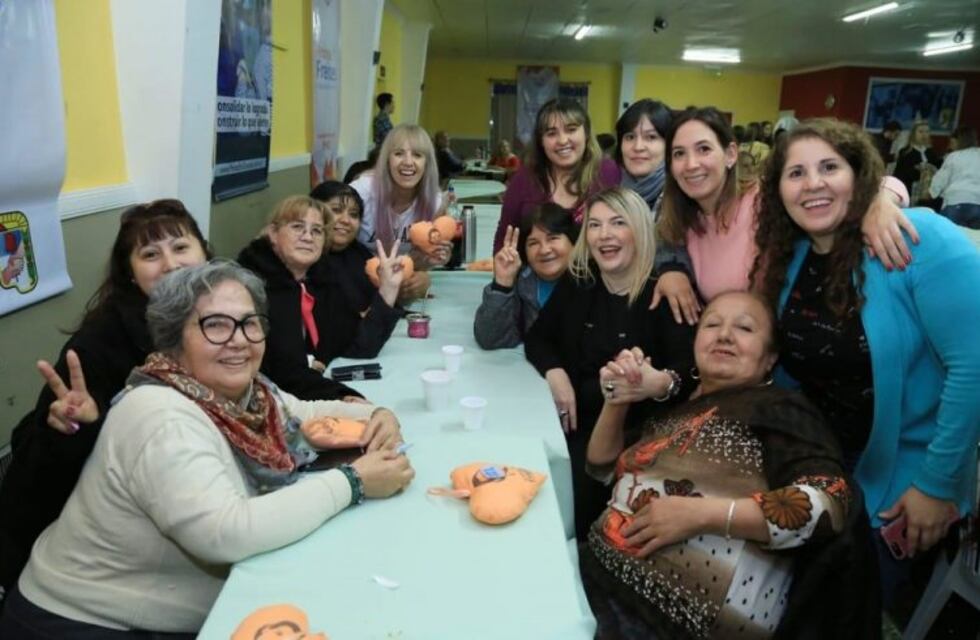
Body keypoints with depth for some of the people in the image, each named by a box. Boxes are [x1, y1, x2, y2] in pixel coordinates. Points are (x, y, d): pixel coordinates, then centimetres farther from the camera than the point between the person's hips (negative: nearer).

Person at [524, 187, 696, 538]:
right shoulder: (576, 282, 7)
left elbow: (689, 371, -15)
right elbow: (537, 337, 12)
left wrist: (659, 384, -38)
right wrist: (555, 373, -8)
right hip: (577, 421, 4)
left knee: (578, 485, -27)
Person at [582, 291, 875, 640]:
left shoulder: (776, 409, -1)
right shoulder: (676, 403, 14)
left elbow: (831, 502, -16)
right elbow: (603, 467, 23)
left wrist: (700, 514, -21)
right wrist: (616, 401, 5)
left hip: (675, 610, -5)